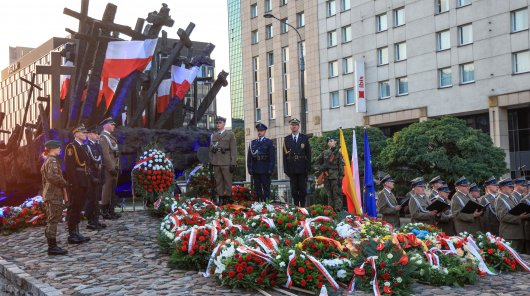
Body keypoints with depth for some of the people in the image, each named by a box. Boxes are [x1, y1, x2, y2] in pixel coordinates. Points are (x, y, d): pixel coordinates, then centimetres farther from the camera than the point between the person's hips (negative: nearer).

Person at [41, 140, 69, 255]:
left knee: (51, 221, 13)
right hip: (54, 195, -10)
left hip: (49, 194, 10)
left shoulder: (46, 161, 18)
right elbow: (53, 176, -30)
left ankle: (52, 246, 20)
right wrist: (65, 183, -16)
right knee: (53, 220, -7)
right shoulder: (53, 161, -13)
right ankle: (52, 247, -4)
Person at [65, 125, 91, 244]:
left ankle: (76, 232, 21)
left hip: (84, 183, 9)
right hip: (76, 183, -9)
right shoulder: (71, 147, -9)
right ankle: (72, 235, 1)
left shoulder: (83, 147, 18)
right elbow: (69, 167, -16)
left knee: (79, 207, 13)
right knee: (74, 208, -4)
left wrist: (88, 182, 14)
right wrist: (73, 183, -21)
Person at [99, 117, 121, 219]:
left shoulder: (110, 136, 18)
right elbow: (105, 154, -19)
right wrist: (111, 168, -21)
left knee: (112, 190, 13)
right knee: (107, 189, -5)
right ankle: (105, 212, 1)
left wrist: (117, 167, 15)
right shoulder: (103, 137, -11)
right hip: (109, 168, -9)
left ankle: (111, 211, 20)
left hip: (114, 167, 9)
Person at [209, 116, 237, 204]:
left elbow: (233, 150, -1)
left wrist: (233, 163, -7)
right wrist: (211, 162, 10)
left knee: (228, 181, -1)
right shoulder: (213, 135, 15)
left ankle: (227, 198, 6)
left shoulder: (230, 134, 4)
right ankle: (220, 198, 10)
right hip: (216, 163, 4)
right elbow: (211, 149, 17)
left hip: (226, 162, -4)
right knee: (218, 181, 5)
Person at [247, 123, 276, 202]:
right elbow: (249, 157, 11)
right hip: (255, 170, 3)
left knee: (266, 189, 0)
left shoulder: (269, 142, 4)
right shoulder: (252, 143, 13)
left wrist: (270, 169, -9)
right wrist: (250, 169, 2)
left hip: (265, 171, -3)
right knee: (257, 189, 5)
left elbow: (272, 157, -1)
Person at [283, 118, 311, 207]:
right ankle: (296, 206, 10)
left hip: (302, 168, -1)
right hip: (292, 169, 1)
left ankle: (302, 206, 7)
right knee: (294, 189, 4)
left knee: (302, 188, 1)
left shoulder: (304, 138, 6)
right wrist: (286, 169, -2)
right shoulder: (286, 139, 8)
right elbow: (284, 155, 6)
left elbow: (308, 153, 3)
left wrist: (308, 167, -4)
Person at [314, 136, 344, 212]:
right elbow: (317, 161, 23)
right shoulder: (324, 153, 9)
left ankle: (338, 210, -5)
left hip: (335, 177, -5)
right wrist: (319, 169, 10)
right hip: (327, 176, 5)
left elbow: (341, 166, -5)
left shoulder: (338, 153, -2)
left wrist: (341, 177, -10)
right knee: (329, 194, 11)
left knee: (337, 194, -6)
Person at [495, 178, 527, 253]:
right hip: (509, 235, -9)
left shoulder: (512, 198, 16)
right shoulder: (500, 200, -10)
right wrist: (519, 218, -25)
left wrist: (524, 216, 2)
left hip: (519, 233, 9)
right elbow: (503, 216, -19)